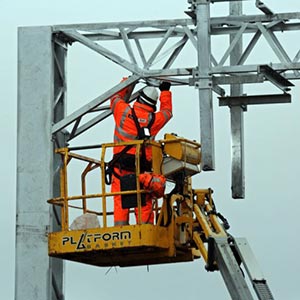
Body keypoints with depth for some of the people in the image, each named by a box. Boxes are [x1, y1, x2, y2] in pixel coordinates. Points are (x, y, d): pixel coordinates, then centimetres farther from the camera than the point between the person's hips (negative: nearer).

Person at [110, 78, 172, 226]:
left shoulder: (124, 112, -5)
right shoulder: (154, 120, -3)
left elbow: (115, 96, 17)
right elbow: (167, 111, 20)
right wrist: (165, 91, 33)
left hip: (121, 167, 0)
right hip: (143, 168, 0)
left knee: (120, 202, 0)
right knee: (144, 203, 5)